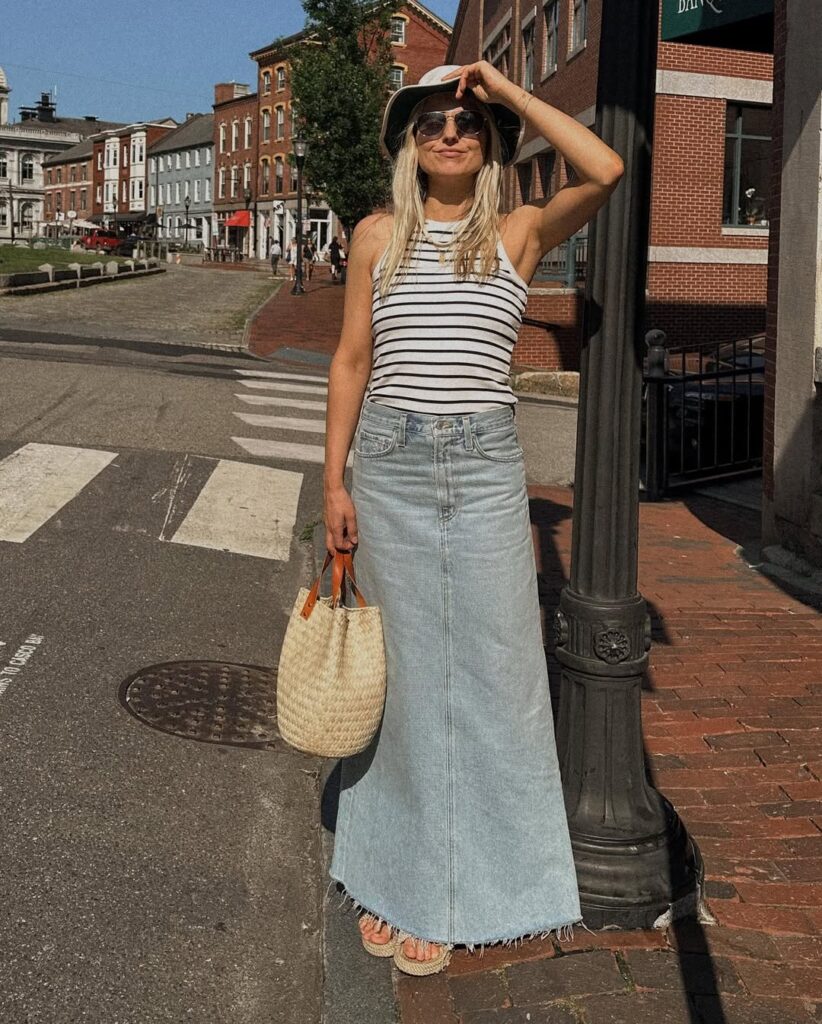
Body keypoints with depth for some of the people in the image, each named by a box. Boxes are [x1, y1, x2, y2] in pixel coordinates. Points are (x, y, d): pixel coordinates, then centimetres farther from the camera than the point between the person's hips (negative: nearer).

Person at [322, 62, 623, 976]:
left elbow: (605, 171, -13)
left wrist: (508, 91, -4)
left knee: (495, 670, 4)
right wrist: (333, 480, 1)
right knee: (399, 673, 9)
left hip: (486, 466, 0)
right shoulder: (377, 235, 8)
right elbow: (351, 362, 7)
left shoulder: (519, 232, 5)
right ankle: (395, 877, 26)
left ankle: (475, 879, 23)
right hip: (390, 464, 1)